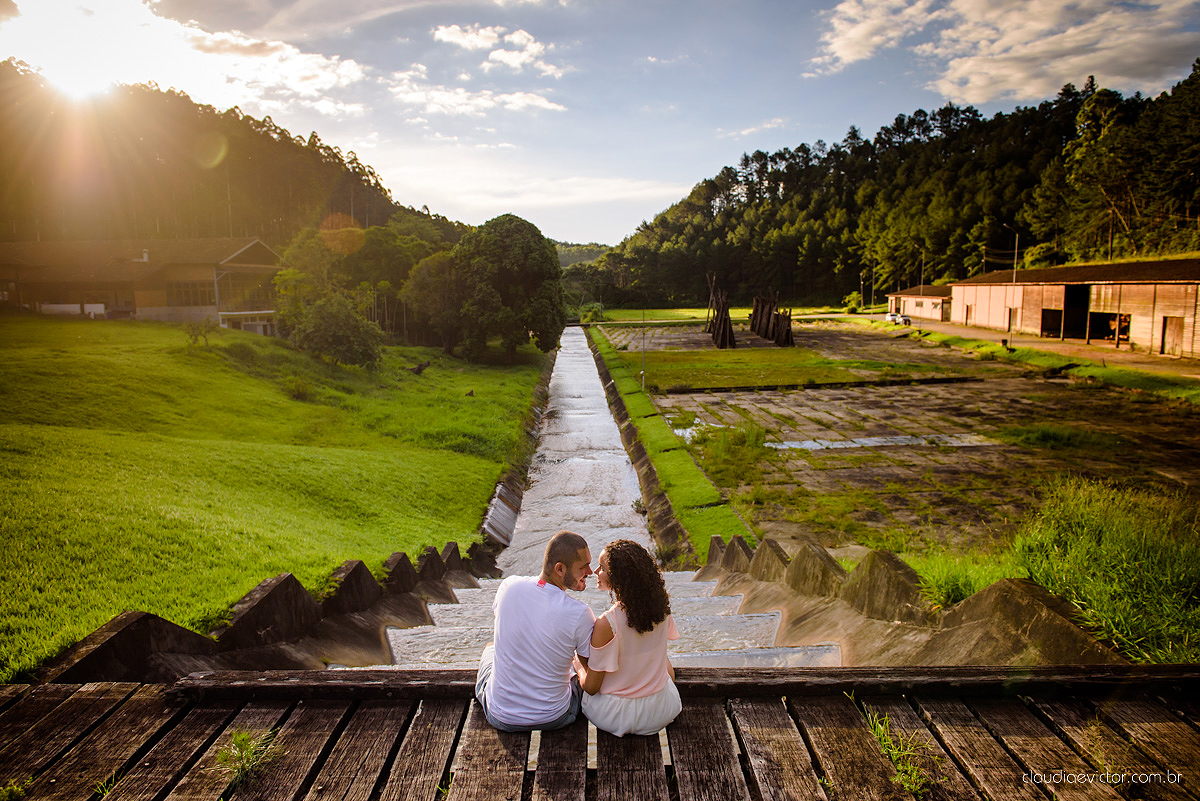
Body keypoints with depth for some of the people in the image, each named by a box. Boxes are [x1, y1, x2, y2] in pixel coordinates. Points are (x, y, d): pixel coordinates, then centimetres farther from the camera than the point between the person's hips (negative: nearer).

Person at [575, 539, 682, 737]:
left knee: (581, 657, 23)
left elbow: (590, 687, -17)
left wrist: (581, 669, 5)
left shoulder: (606, 624, -30)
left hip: (616, 716, -4)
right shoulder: (661, 606, -14)